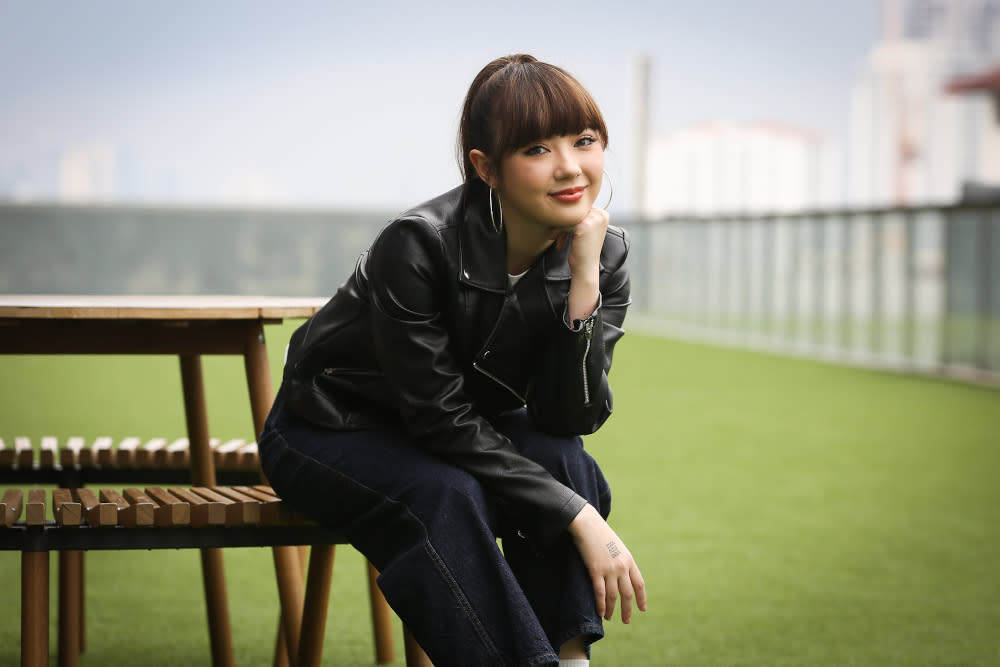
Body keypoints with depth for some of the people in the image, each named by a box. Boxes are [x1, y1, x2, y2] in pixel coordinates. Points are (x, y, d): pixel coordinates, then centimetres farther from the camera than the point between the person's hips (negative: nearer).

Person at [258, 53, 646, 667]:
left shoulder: (607, 257, -14)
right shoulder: (417, 246, -30)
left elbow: (572, 418, -20)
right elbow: (441, 417, -27)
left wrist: (584, 278, -32)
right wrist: (579, 518, -31)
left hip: (449, 433, 5)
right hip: (330, 432, -5)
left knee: (564, 462, -26)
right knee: (445, 495, -35)